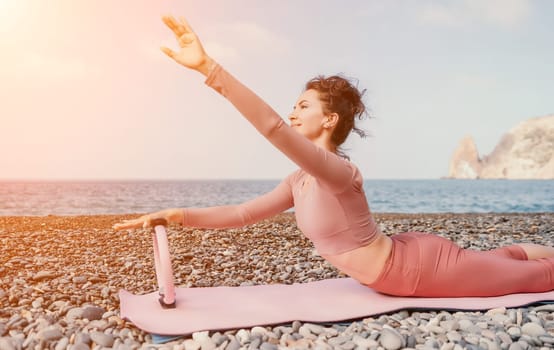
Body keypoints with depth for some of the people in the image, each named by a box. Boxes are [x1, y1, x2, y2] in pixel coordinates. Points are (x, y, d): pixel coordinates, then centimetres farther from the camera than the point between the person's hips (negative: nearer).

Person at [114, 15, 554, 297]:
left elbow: (274, 128, -45)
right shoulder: (300, 181, -2)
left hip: (419, 265, -8)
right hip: (404, 259, 8)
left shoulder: (339, 171, -29)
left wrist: (208, 67, -52)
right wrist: (177, 214, -14)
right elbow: (243, 213, -5)